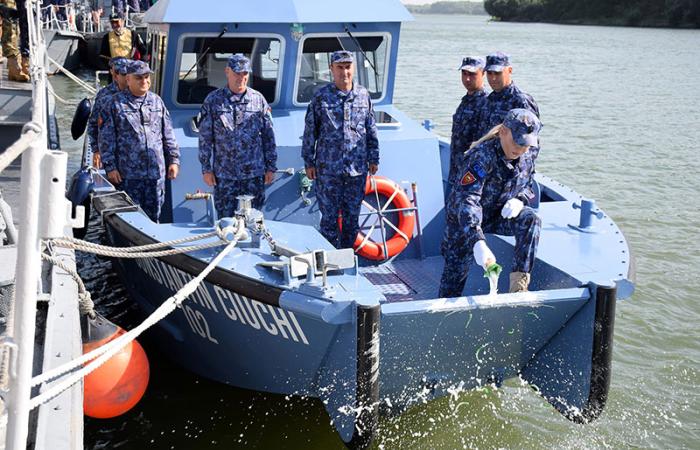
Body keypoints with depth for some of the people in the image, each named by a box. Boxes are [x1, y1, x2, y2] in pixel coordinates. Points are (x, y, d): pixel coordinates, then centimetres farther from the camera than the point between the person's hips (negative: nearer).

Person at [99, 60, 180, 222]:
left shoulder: (157, 101, 13)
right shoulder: (116, 104, -1)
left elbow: (168, 135, 16)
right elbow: (106, 139, -2)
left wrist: (173, 160, 11)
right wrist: (110, 167, -8)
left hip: (155, 172, 4)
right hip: (127, 174, -4)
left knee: (153, 217, 8)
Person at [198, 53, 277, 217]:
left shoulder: (258, 99, 6)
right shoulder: (213, 100, 2)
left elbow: (268, 136, 8)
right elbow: (205, 138, 2)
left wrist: (271, 167, 5)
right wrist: (206, 169, -2)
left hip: (254, 174, 1)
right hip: (224, 175, -1)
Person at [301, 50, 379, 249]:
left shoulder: (363, 95, 5)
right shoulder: (321, 97, -3)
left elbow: (371, 130, 12)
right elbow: (310, 132, 1)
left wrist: (373, 158, 12)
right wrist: (309, 162, 0)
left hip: (357, 168, 3)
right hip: (328, 169, -2)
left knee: (352, 217, 11)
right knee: (330, 218, 3)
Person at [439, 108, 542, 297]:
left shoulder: (527, 156, -9)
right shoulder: (482, 156, -32)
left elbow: (528, 187, 9)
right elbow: (466, 200, -42)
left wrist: (519, 200, -18)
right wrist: (477, 242, -55)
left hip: (499, 215, 5)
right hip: (464, 220, -4)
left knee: (530, 220, -23)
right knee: (455, 271, 1)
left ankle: (518, 286, -25)